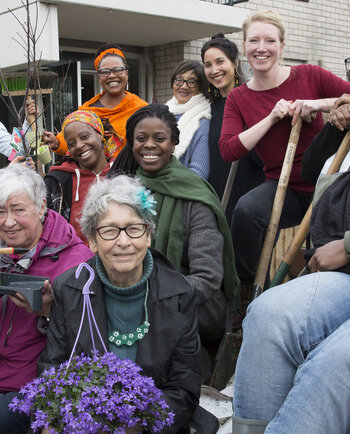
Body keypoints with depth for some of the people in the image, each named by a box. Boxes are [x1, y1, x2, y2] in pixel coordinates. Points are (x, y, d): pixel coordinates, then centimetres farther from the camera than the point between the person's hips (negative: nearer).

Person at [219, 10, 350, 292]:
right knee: (246, 210, -31)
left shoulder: (309, 76, -4)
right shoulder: (238, 98, 2)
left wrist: (319, 104, -22)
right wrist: (271, 118, -16)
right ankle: (251, 287, -11)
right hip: (283, 188, 0)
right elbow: (228, 151, -11)